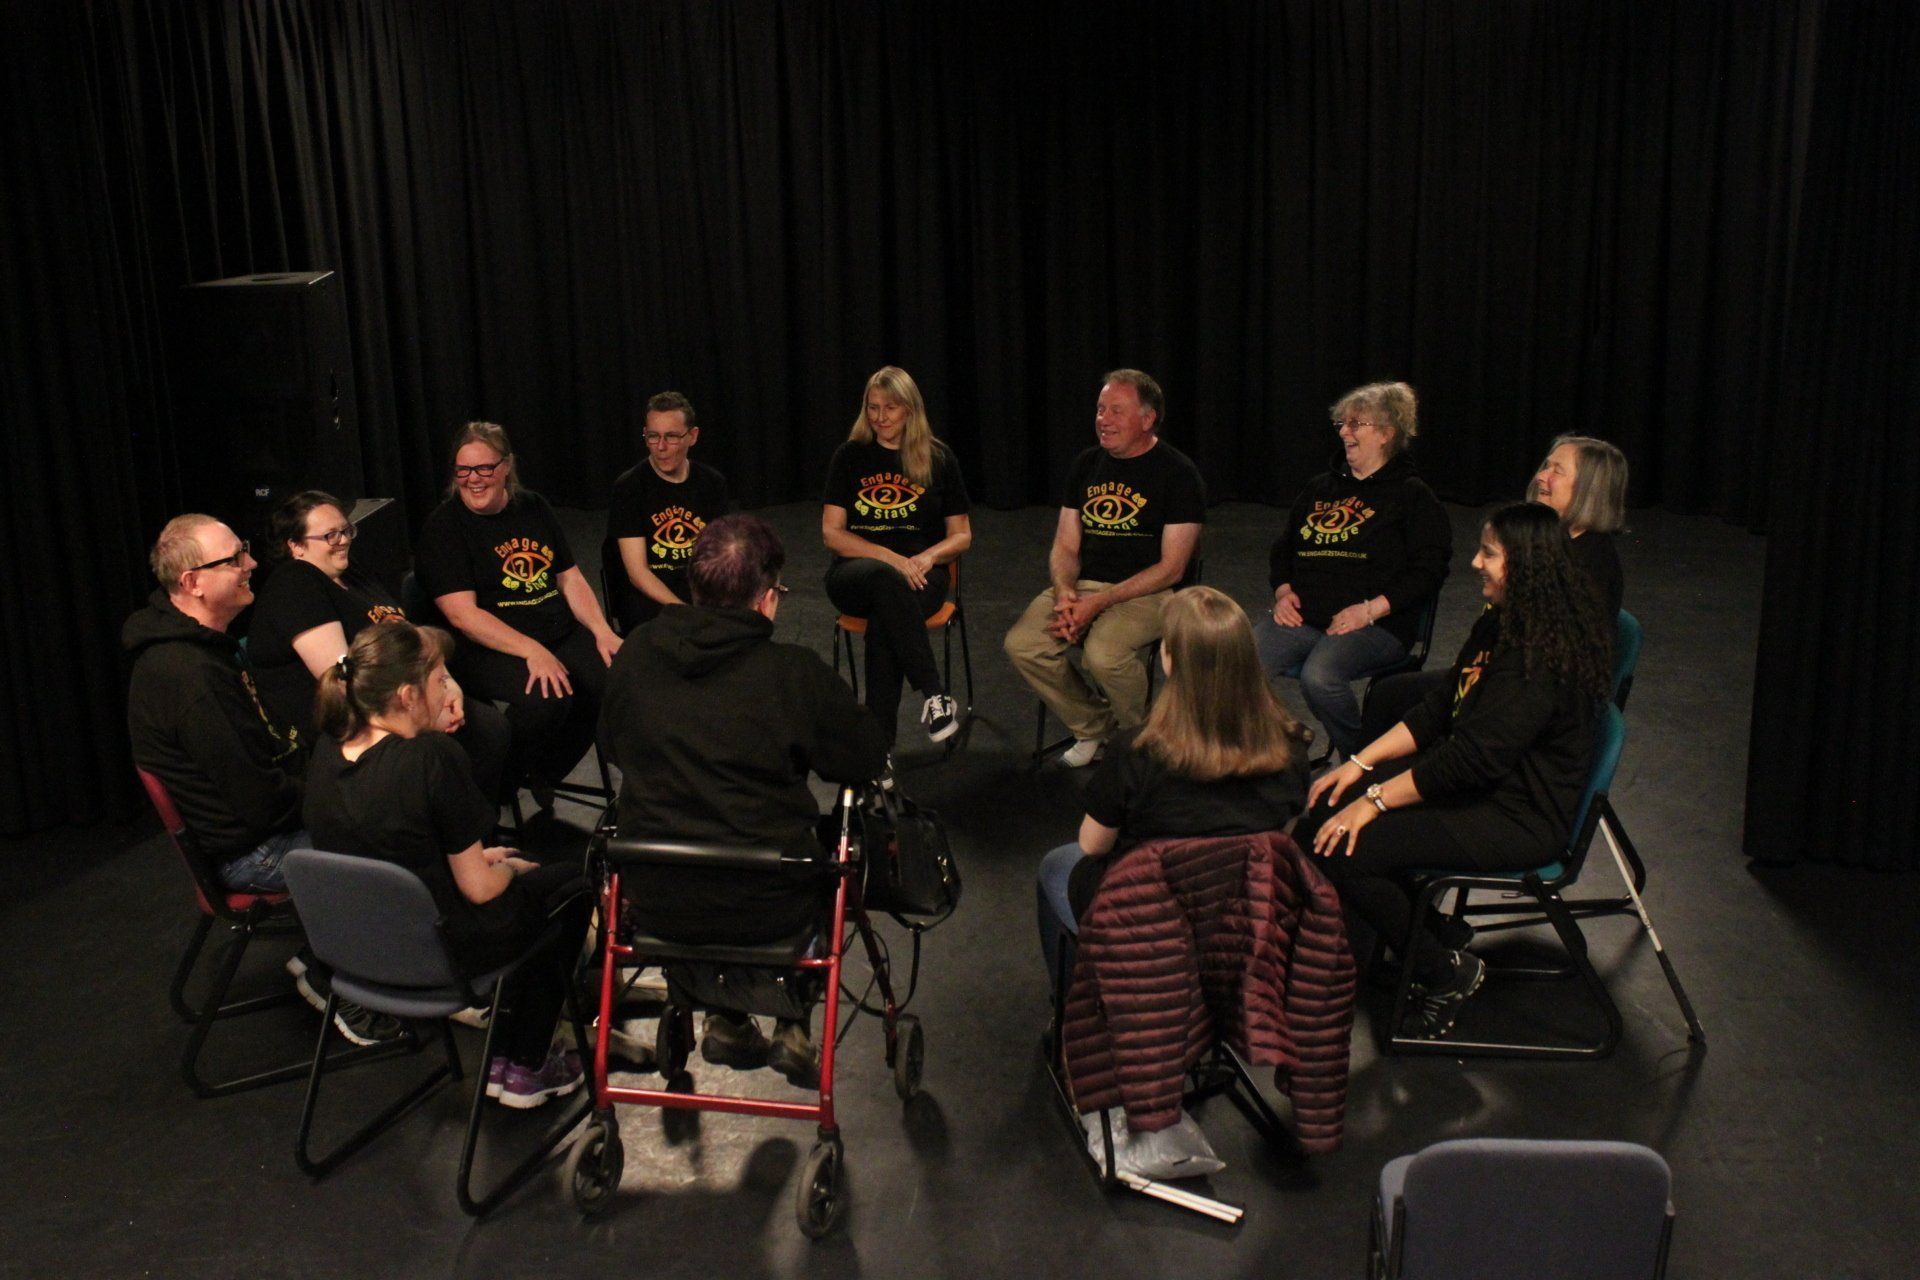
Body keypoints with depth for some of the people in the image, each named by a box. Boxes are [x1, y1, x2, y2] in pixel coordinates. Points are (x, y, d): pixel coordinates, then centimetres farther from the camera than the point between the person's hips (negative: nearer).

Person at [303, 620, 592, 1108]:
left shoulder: (328, 751, -4)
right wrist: (509, 867, 3)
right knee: (571, 884, 16)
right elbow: (478, 887, -19)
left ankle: (506, 1054, 30)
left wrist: (475, 858, 15)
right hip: (441, 954, -7)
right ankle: (526, 1068, 24)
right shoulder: (432, 758, -26)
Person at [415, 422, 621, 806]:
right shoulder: (444, 527, -4)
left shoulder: (532, 507, 14)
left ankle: (545, 774, 0)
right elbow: (462, 613, -14)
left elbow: (571, 578, 16)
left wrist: (602, 631, -2)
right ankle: (498, 784, -6)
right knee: (546, 698, -35)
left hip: (561, 634, 6)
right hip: (486, 649, -6)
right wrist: (532, 652, -25)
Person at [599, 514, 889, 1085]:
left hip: (655, 904, 4)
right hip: (766, 909, -3)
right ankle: (794, 1026, 28)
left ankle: (724, 1018, 35)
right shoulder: (794, 672, -15)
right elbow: (869, 759, -2)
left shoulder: (634, 656, -3)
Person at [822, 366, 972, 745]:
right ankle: (935, 694, -41)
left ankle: (880, 740, -34)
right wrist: (889, 557, -15)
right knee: (884, 579, -39)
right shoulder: (850, 457, 8)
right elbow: (831, 533, 1)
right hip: (854, 573, 0)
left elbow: (962, 536, 11)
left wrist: (928, 557, -13)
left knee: (883, 619, -37)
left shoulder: (939, 458, 9)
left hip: (920, 574, 0)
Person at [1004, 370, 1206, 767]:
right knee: (1021, 644, -18)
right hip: (1084, 584, 6)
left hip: (1149, 593, -6)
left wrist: (1098, 603, -18)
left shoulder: (1178, 474, -6)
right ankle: (1093, 728, 4)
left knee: (1103, 653, -34)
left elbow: (1171, 569, -11)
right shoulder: (1087, 465, 11)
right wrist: (1064, 594, -10)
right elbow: (1065, 547, 12)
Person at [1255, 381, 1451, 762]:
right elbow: (1283, 547, 31)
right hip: (1300, 616, 5)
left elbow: (1428, 570, -3)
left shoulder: (1412, 496, 7)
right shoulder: (1321, 487, 25)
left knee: (1318, 677, -35)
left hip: (1373, 626, -5)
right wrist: (1283, 591, 10)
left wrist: (1370, 609, -14)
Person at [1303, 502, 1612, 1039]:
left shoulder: (1545, 655, -25)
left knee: (1346, 850, -21)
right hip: (1475, 779, 10)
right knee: (1325, 807, 1)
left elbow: (1474, 758, -27)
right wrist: (1360, 763, 2)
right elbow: (1438, 710, 11)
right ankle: (1428, 927, 14)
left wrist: (1374, 802, -21)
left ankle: (1449, 971, -1)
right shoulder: (1500, 623, 7)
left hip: (1520, 818, -10)